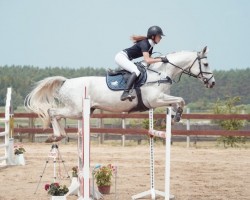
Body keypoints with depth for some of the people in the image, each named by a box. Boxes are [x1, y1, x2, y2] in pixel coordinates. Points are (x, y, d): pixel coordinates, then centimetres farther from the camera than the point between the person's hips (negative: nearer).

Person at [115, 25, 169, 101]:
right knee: (136, 71, -28)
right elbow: (147, 60, -31)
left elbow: (150, 58, 15)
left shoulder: (150, 45, 6)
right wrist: (161, 59, -28)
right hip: (121, 56, -11)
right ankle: (125, 93, -41)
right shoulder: (144, 43, -22)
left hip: (126, 59, 11)